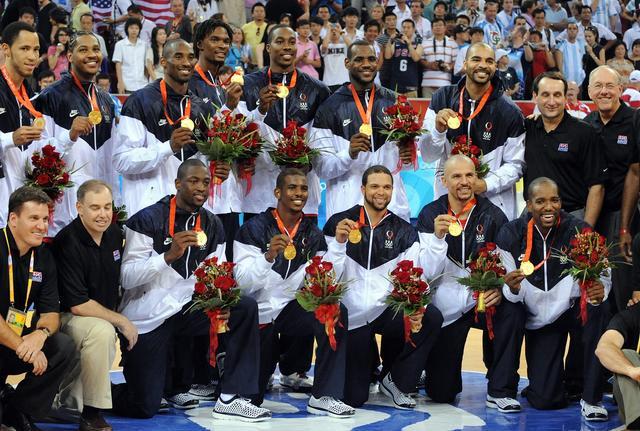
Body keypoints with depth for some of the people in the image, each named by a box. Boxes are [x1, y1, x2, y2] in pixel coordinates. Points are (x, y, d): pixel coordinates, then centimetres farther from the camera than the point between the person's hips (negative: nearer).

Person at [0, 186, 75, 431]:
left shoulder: (43, 257, 4)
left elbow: (51, 312, 0)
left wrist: (41, 334, -23)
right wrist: (22, 346, -25)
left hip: (20, 340, 7)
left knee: (63, 347, -17)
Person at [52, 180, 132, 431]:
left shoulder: (115, 234, 4)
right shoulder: (68, 243, -20)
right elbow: (78, 305, -23)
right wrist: (121, 321, -17)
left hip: (104, 317, 9)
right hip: (64, 318, -9)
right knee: (102, 331, -35)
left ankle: (67, 396, 23)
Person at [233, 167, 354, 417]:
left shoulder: (312, 235, 2)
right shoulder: (254, 229, -11)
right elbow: (243, 283, -19)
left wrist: (339, 244, -17)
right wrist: (268, 256, -35)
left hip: (293, 307, 3)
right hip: (259, 312, -3)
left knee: (337, 314, -30)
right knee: (252, 395, 4)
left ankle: (324, 397, -22)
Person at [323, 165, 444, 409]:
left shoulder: (405, 233, 2)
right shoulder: (338, 223, -1)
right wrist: (338, 242, -24)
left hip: (387, 310, 1)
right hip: (351, 315, -1)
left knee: (431, 317, -29)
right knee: (353, 399, -4)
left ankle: (395, 380, -6)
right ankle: (367, 360, 34)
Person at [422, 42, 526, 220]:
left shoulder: (510, 113, -5)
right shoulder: (443, 98, 0)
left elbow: (515, 165, -2)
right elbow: (428, 155, -1)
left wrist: (487, 184, -18)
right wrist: (438, 129, -19)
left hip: (494, 204, -1)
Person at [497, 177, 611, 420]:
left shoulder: (578, 231, -16)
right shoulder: (511, 235, -11)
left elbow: (603, 276, -14)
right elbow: (511, 295, -6)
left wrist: (600, 290, -38)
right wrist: (512, 289, -31)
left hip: (574, 308, 0)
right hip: (539, 319, 1)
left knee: (599, 309, -37)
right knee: (543, 401, -8)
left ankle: (591, 398, -21)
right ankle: (547, 379, 34)